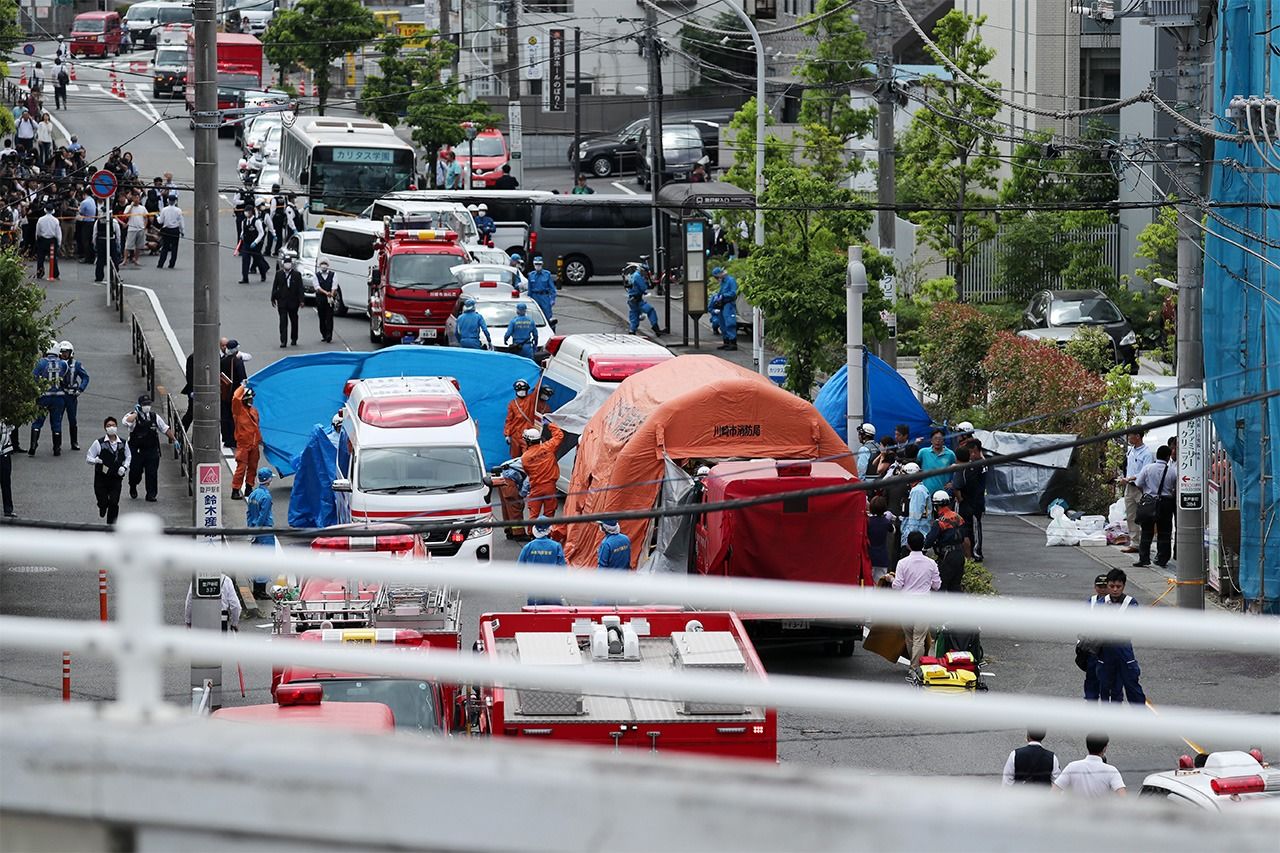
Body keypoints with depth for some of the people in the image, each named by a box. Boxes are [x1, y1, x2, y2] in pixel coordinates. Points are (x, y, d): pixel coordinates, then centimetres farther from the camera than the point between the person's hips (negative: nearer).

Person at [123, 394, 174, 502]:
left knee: (152, 473, -3)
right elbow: (127, 421, -29)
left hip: (152, 451, 2)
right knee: (135, 472, 5)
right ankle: (133, 488, 34)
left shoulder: (155, 417, 8)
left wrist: (174, 440, 14)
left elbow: (166, 429, 17)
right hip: (136, 451, -2)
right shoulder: (134, 416, -5)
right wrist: (136, 413, -20)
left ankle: (151, 494, 5)